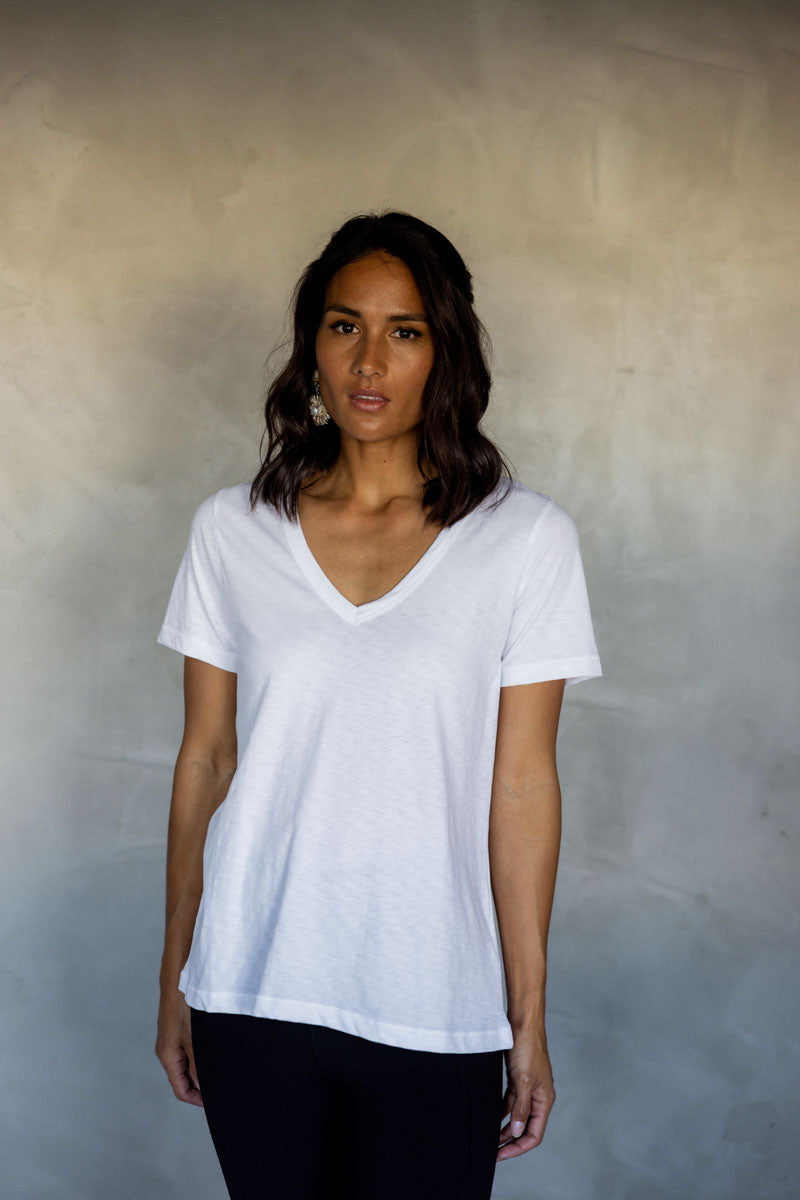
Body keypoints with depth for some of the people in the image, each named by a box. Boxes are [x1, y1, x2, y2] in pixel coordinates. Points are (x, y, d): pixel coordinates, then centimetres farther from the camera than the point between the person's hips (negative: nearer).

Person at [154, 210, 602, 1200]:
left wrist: (529, 1017, -2)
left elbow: (522, 789, -4)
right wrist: (175, 980, 8)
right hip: (252, 996, 2)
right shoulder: (230, 531, 1)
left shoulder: (526, 539, -4)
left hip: (433, 1014, -1)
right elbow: (205, 762, 5)